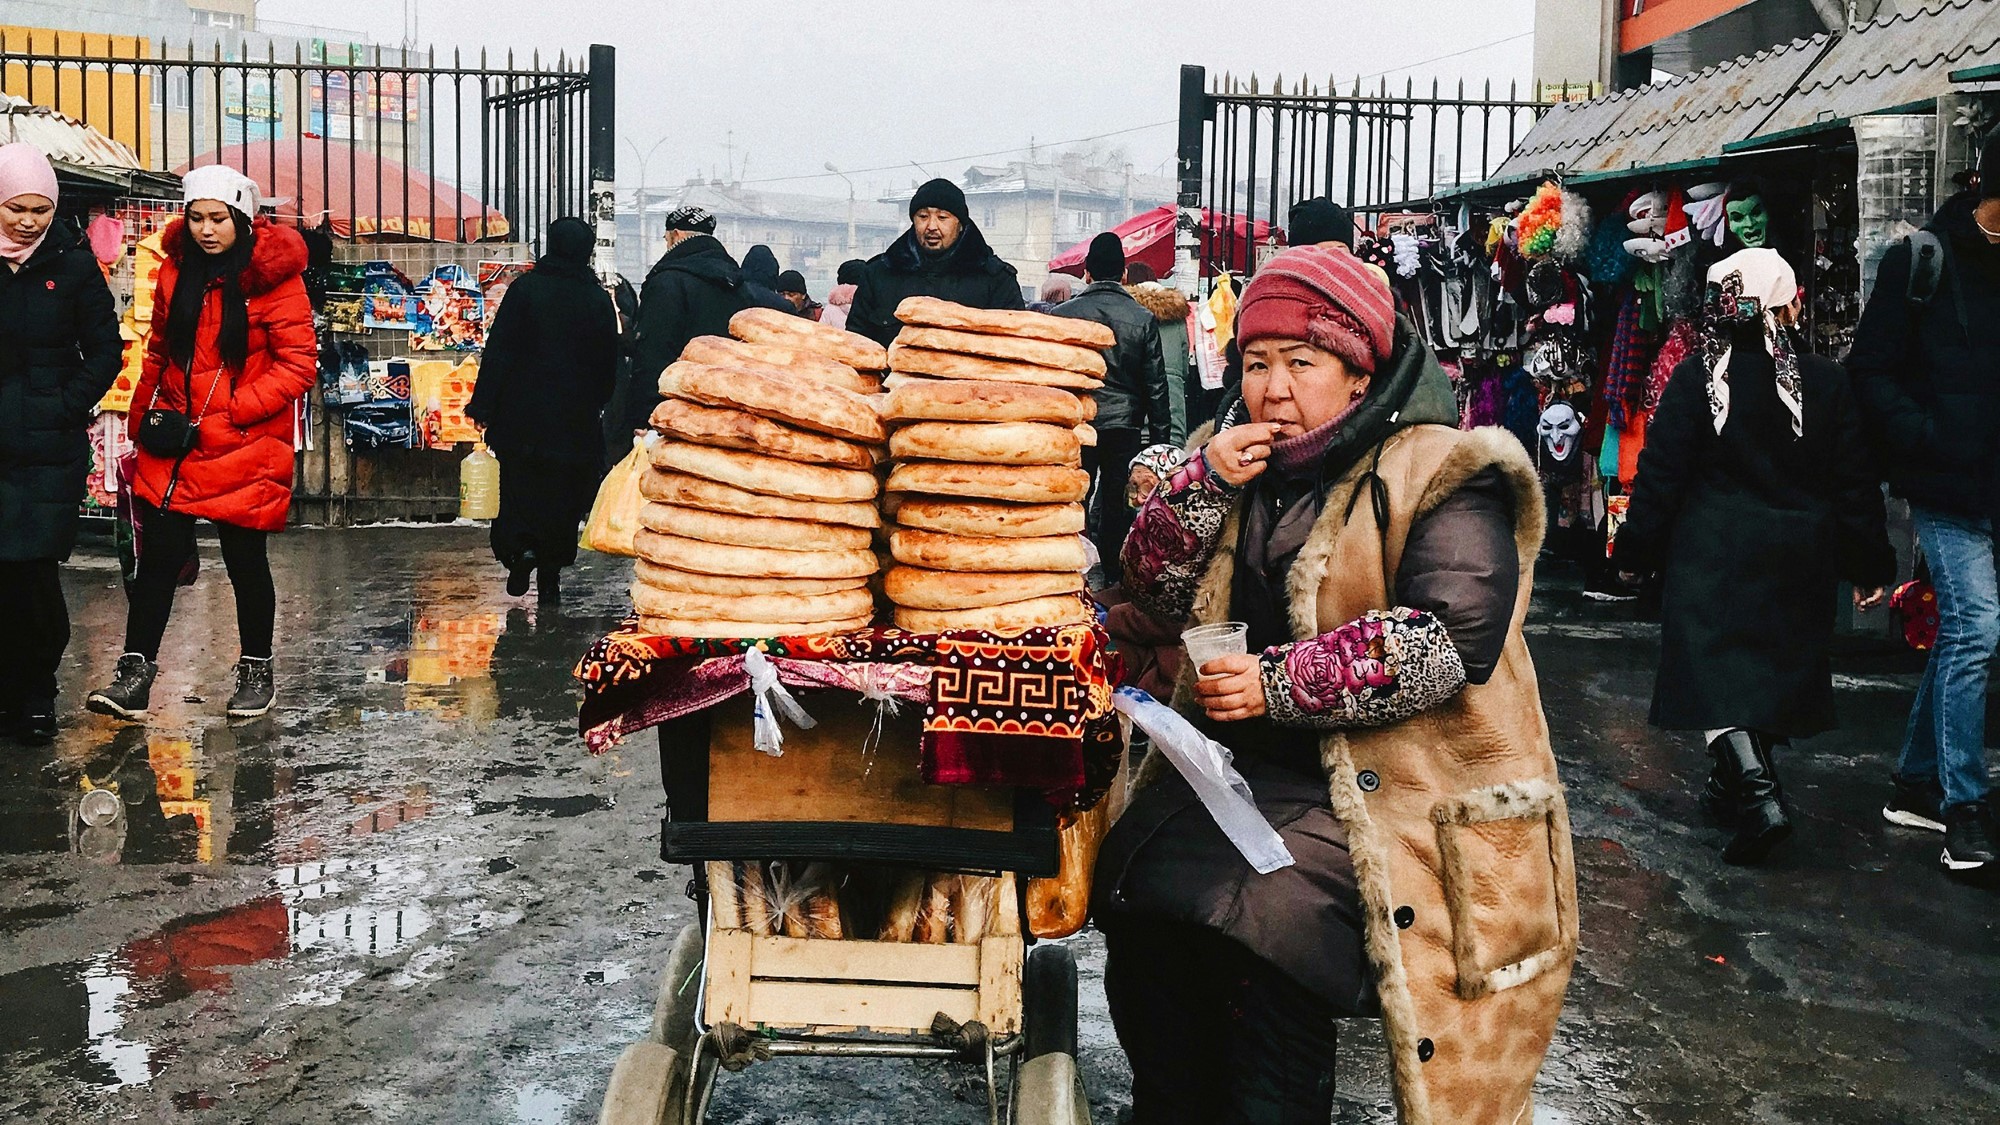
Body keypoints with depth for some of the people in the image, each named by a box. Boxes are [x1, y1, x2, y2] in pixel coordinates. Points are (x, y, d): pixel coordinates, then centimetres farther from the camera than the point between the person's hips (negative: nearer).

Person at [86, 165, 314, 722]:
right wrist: (144, 419, 11)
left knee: (246, 561, 7)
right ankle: (136, 670, 12)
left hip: (244, 449, -4)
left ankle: (256, 670, 24)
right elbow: (159, 351, 19)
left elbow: (298, 366, -12)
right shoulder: (177, 269, 7)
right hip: (173, 446, 4)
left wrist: (228, 413, -16)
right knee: (158, 555, 3)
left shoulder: (274, 275, -10)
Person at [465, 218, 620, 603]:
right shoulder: (598, 299, 1)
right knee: (563, 496, 7)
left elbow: (499, 350, -6)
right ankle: (550, 579, 8)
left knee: (518, 487, 7)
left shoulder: (525, 288, -5)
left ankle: (521, 548, -17)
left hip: (522, 414, -1)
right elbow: (609, 364, 7)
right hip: (576, 420, 2)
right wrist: (595, 403, 20)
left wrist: (483, 405, -3)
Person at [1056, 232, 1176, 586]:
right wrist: (1161, 439, 8)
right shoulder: (1143, 320, -1)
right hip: (1124, 427, 0)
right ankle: (1115, 586, 10)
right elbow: (1156, 387, 1)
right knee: (1117, 510, 7)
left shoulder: (1062, 314, -3)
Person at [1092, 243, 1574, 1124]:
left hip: (1386, 780, -5)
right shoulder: (1241, 456, 14)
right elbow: (1159, 593, 11)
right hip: (1238, 759, 6)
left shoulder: (1441, 475, -6)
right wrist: (1207, 484, -6)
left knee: (1260, 927, -28)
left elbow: (1451, 641, -18)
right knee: (1136, 897, -17)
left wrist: (1280, 682, -19)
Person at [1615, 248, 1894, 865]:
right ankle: (1736, 784, 30)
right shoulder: (1826, 381, -3)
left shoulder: (1698, 376, -10)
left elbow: (1661, 471, -8)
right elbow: (1855, 481, 1)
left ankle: (1756, 792, -20)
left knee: (1717, 671, -2)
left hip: (1713, 554, -3)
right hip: (1799, 557, 3)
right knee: (1774, 665, 17)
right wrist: (1869, 564, 10)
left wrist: (1636, 550, 1)